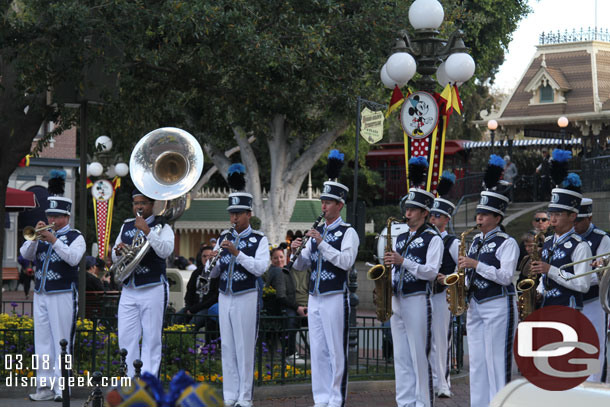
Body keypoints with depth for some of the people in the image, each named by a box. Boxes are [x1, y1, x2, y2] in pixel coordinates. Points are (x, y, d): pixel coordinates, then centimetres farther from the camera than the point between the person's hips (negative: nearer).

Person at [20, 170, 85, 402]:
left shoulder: (75, 237, 1)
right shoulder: (42, 236, 16)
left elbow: (74, 258, -16)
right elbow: (25, 254, 5)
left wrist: (54, 241, -24)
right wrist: (35, 237, -11)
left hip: (63, 296, -5)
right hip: (41, 294, 6)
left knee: (62, 342, -5)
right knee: (42, 342, 5)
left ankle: (61, 388, -4)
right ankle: (45, 386, 8)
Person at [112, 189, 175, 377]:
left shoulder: (162, 227, 0)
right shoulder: (126, 226, 16)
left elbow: (165, 251, -18)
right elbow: (115, 259, 18)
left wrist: (147, 231, -24)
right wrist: (118, 251, -5)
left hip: (153, 290, -5)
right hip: (129, 290, 5)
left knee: (151, 339, -3)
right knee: (126, 338, 2)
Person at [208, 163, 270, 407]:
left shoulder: (259, 240, 0)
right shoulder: (223, 238, 13)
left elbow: (261, 268, -15)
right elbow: (213, 273, 13)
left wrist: (237, 253, -23)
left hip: (246, 298, -5)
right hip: (224, 297, 5)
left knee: (245, 348, -3)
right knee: (228, 348, 6)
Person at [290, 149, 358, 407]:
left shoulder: (348, 233, -4)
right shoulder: (316, 232, 16)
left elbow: (346, 261, -19)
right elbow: (302, 265, 15)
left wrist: (321, 243, -21)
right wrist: (297, 251, -5)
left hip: (335, 297, -7)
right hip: (314, 298, 7)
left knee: (336, 351, -3)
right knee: (317, 351, 8)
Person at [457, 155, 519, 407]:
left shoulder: (507, 243, -7)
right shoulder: (476, 241, 15)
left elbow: (505, 276, -17)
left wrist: (476, 264, -20)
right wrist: (464, 284, 4)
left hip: (498, 306, -8)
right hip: (475, 305, 8)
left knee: (498, 360, -6)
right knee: (477, 361, 8)